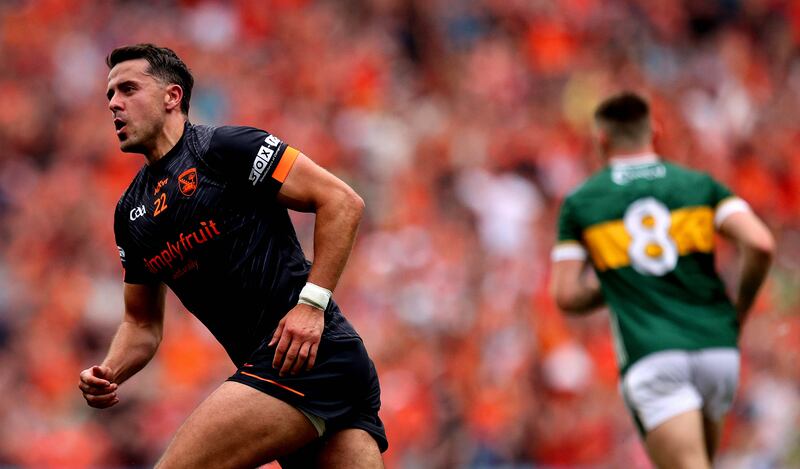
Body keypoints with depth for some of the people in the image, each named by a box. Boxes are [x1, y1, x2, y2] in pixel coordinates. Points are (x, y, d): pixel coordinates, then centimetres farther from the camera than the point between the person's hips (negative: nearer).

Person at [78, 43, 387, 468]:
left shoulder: (224, 147, -4)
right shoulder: (131, 213, 20)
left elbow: (342, 202, -8)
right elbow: (142, 324, 26)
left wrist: (311, 302, -16)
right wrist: (108, 373, 5)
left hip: (311, 350, -8)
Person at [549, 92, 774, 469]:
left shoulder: (580, 203, 8)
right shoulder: (701, 185, 10)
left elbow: (567, 296, 4)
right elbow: (760, 244, -4)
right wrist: (741, 308, 12)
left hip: (652, 359, -3)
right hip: (716, 349, 3)